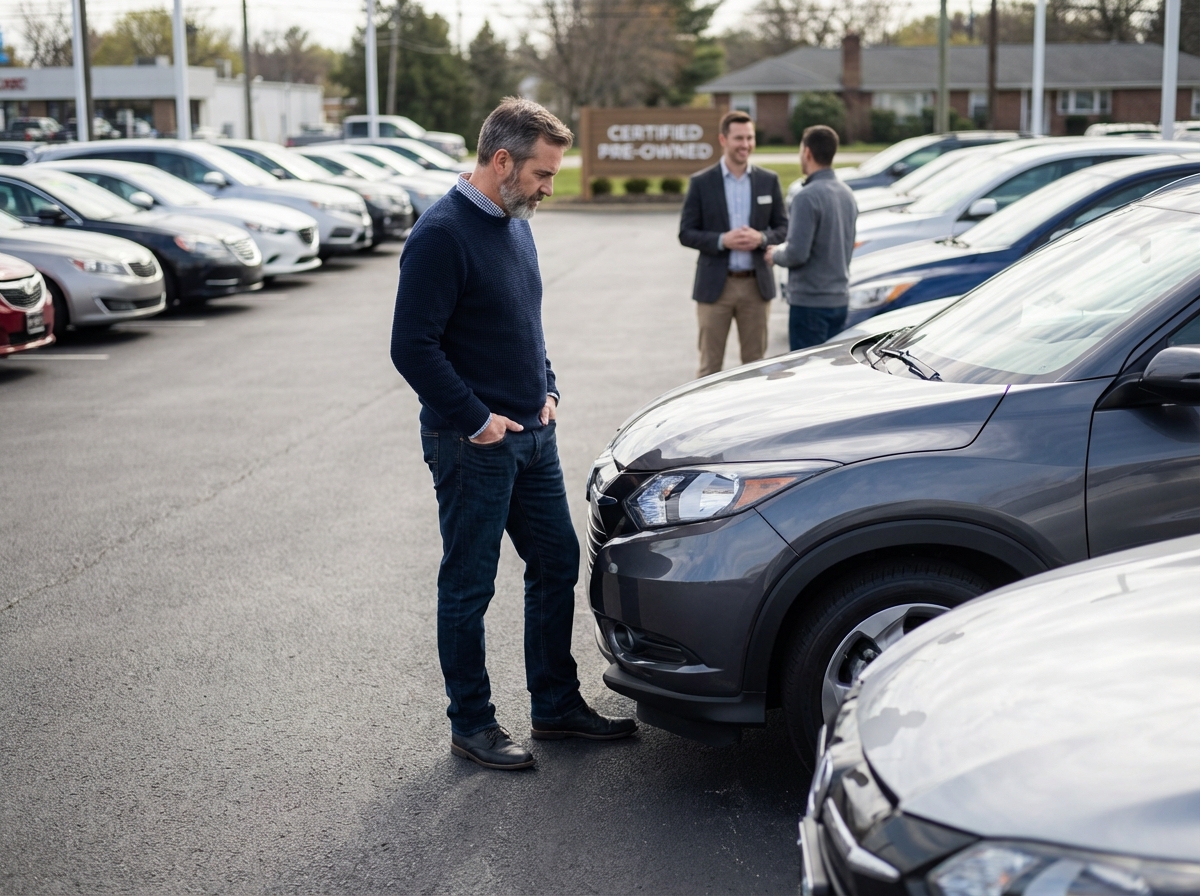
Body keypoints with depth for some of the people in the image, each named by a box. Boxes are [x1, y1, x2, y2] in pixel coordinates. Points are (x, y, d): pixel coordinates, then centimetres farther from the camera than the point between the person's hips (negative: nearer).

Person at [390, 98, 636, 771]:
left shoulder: (516, 224, 11)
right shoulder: (442, 235, -17)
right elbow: (413, 348, -20)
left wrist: (547, 389, 10)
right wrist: (478, 420, -17)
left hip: (532, 436, 9)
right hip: (472, 446, -9)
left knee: (558, 565, 14)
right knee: (469, 586, 3)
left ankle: (557, 704, 27)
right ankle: (472, 725, 16)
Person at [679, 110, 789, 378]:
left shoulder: (769, 180, 6)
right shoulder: (701, 182, -1)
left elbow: (783, 227, 8)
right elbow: (686, 233, -2)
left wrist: (761, 238, -13)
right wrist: (722, 241, -18)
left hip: (756, 285, 2)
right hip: (715, 286, -2)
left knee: (755, 362, 8)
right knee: (710, 365, 2)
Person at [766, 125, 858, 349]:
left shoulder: (808, 197, -17)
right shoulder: (847, 194, 9)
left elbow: (796, 254, -22)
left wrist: (776, 254, -1)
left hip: (810, 301, -8)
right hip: (840, 298, 8)